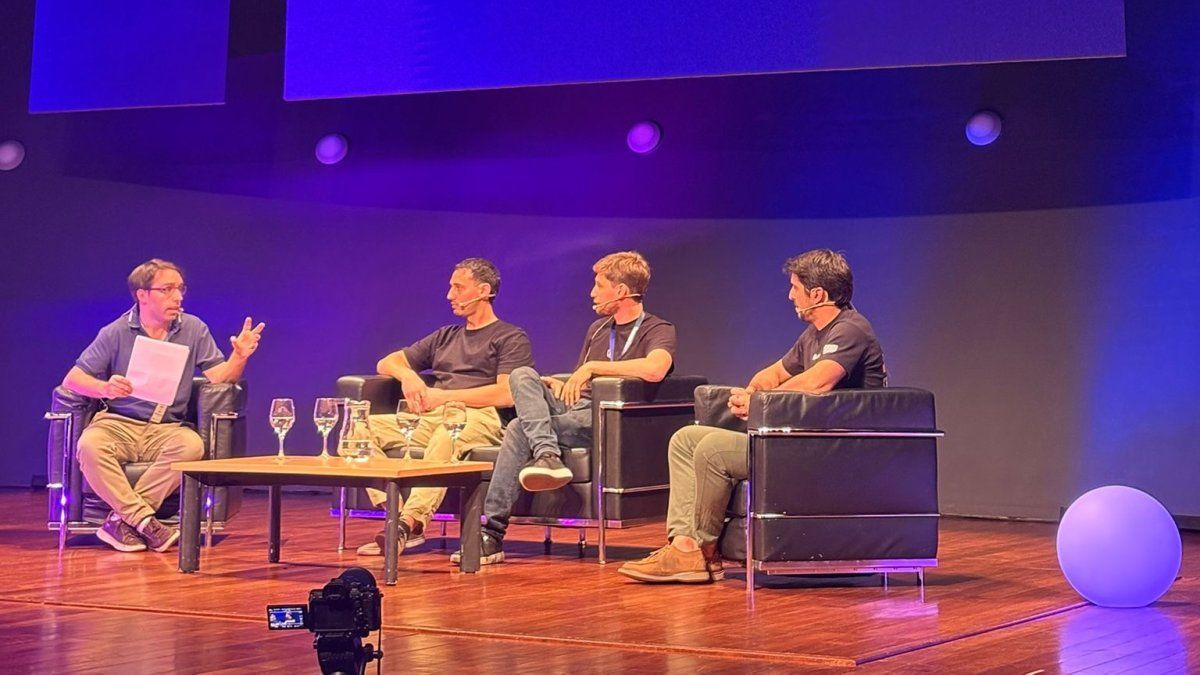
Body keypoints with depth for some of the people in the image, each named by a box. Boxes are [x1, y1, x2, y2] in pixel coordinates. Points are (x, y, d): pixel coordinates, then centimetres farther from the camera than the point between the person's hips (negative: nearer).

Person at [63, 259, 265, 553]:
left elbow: (218, 377, 3)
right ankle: (145, 522, -29)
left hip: (166, 429, 1)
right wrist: (105, 388, -22)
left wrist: (239, 357, -19)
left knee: (191, 446, -33)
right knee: (90, 446, -34)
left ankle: (123, 518, -26)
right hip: (118, 425, -1)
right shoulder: (115, 333, 2)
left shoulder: (194, 330, 8)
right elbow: (72, 379, 0)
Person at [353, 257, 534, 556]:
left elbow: (506, 395, -5)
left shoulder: (512, 338, 12)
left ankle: (411, 521, -52)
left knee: (448, 435, -43)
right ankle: (398, 515, -33)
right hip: (430, 419, 6)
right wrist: (408, 376, 8)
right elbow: (386, 363, 33)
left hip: (480, 417, -6)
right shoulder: (445, 336, 33)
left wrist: (444, 397, -6)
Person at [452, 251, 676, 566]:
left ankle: (492, 534, -29)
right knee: (522, 375, -20)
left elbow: (655, 369, -26)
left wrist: (592, 367, -19)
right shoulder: (598, 328, 26)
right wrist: (559, 386, 4)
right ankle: (546, 455, -41)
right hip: (575, 409, 8)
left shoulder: (658, 330, 0)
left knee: (520, 429, -28)